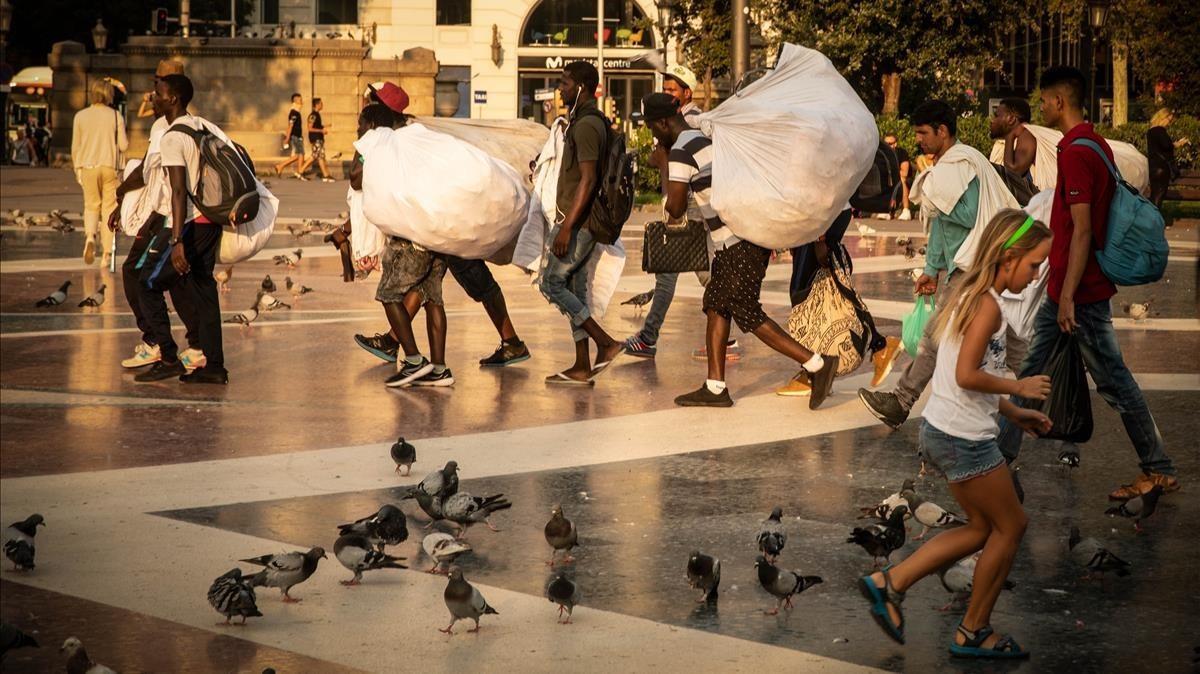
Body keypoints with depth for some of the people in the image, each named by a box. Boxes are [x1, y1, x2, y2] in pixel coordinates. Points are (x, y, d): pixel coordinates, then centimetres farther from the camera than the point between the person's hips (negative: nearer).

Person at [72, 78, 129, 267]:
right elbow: (123, 145, -4)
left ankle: (90, 235, -15)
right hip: (110, 166, -1)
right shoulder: (115, 116, -2)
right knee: (109, 208, 7)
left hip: (88, 166, 1)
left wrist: (77, 169, 15)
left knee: (91, 205, 14)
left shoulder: (80, 116, 1)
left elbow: (75, 147, 4)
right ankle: (107, 253, 4)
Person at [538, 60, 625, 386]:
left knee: (551, 284, -6)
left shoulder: (586, 125, -16)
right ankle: (582, 368, 11)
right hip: (583, 223, 10)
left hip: (577, 223, -10)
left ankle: (606, 343, -7)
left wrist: (567, 226, -25)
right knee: (575, 290, 10)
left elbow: (588, 179, -23)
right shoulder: (591, 121, 16)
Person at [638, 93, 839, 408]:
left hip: (740, 242, -10)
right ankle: (715, 388, 12)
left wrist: (664, 171, 4)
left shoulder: (681, 151, -11)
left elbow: (676, 209, -12)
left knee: (747, 313, -5)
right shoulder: (710, 138, 18)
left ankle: (818, 364, -5)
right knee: (716, 305, 12)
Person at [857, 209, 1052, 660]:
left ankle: (890, 583, 13)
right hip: (965, 440, -9)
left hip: (942, 431, 9)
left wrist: (1013, 413, 16)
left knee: (983, 529, 19)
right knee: (1010, 526, 7)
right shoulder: (988, 306, -18)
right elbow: (967, 376, -25)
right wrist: (1020, 387, -12)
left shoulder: (970, 295, 12)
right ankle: (974, 632, 17)